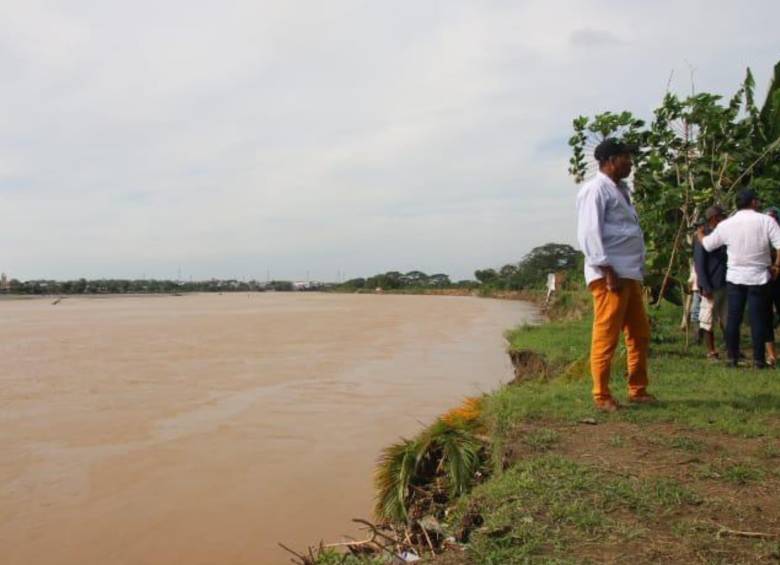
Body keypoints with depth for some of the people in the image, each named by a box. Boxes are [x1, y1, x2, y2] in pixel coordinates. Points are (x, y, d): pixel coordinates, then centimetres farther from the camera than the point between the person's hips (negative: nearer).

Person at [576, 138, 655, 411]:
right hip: (609, 275, -10)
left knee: (640, 334, 13)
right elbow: (589, 234, -16)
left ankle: (638, 390, 25)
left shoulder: (620, 190, 21)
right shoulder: (596, 189, -8)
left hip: (630, 274, 10)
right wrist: (608, 272, -20)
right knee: (606, 337, -4)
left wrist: (638, 271, 18)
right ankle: (602, 396, 5)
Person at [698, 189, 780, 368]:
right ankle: (759, 359, 8)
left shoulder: (726, 224, 0)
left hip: (734, 277, 2)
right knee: (758, 318, 4)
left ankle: (732, 357, 12)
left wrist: (699, 234, 33)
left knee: (733, 317, 8)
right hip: (758, 277, -2)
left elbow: (707, 245, 12)